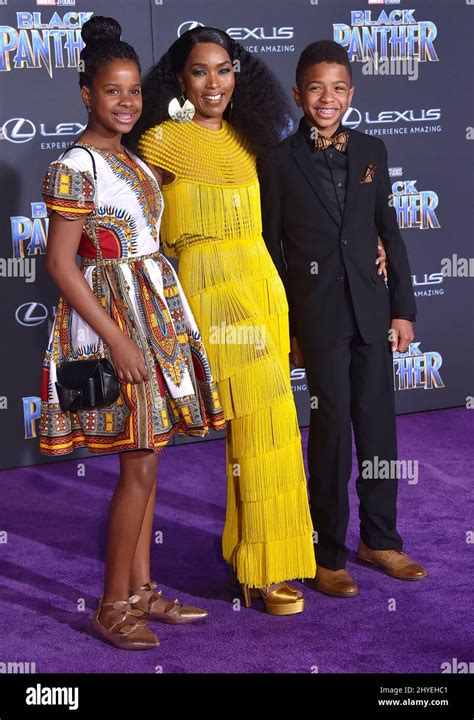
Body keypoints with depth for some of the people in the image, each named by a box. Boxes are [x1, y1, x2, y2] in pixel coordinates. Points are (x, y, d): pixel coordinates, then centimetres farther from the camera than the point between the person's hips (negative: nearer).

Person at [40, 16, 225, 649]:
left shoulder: (132, 161, 13)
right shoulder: (75, 168, -13)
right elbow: (60, 262, -17)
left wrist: (163, 325, 14)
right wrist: (117, 338, -20)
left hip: (155, 315, 8)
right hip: (112, 318, -8)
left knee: (145, 459, 11)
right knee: (139, 465, -5)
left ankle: (141, 590, 21)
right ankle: (113, 607, 6)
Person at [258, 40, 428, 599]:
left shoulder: (370, 151, 8)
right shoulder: (279, 163, -2)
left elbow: (389, 233, 10)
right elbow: (272, 251, -1)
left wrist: (402, 308, 6)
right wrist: (284, 329, -3)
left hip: (370, 307, 4)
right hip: (318, 314, -3)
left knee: (378, 421, 9)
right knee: (332, 426, 0)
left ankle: (380, 539, 25)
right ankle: (329, 555, 12)